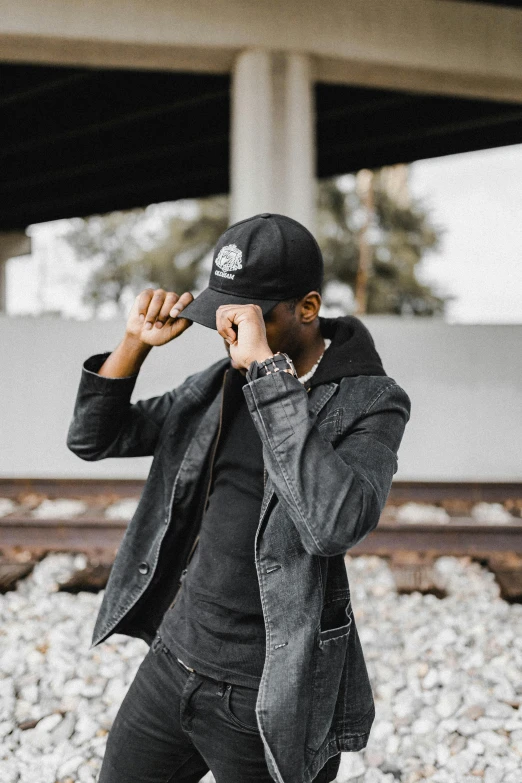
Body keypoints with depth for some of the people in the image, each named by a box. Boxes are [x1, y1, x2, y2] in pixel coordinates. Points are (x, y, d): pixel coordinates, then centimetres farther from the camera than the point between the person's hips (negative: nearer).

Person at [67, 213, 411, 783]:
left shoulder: (370, 403, -15)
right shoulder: (221, 382, 3)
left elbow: (335, 525, -34)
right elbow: (93, 438, 8)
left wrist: (269, 370, -32)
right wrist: (135, 343, -8)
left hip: (266, 698, -6)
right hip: (173, 659, 6)